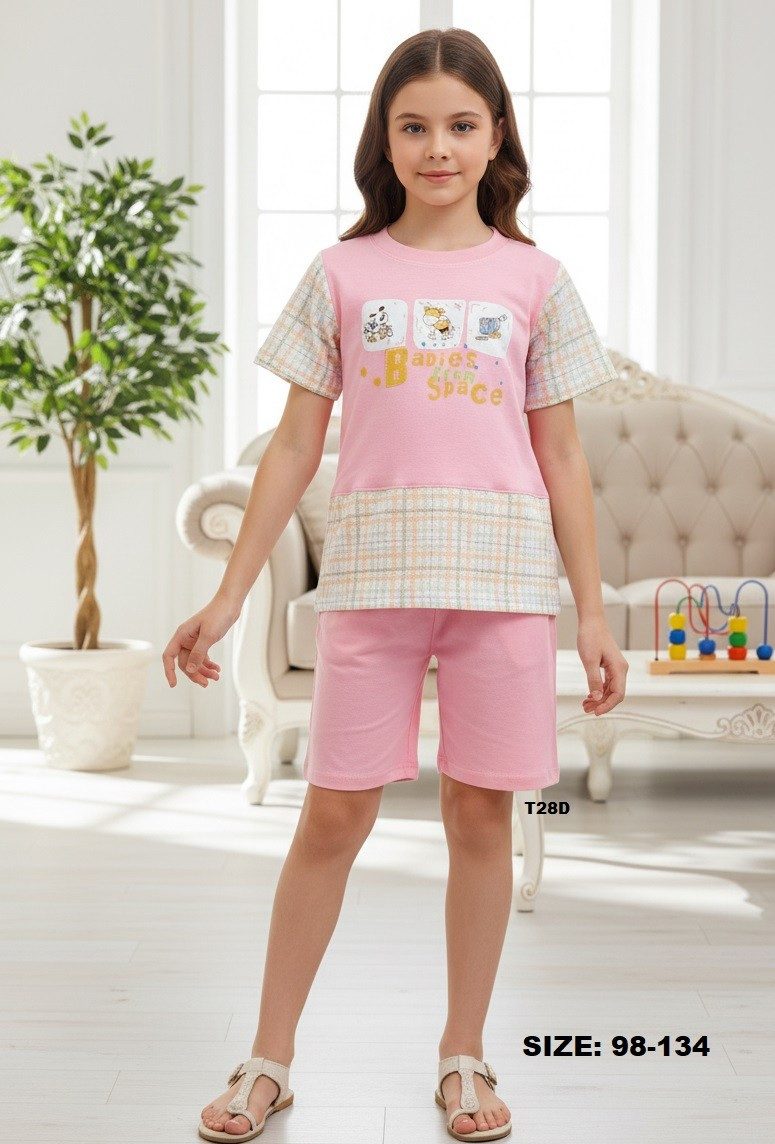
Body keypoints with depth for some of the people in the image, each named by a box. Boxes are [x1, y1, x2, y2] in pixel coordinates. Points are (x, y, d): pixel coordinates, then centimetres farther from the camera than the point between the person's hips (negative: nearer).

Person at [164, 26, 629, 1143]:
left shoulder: (533, 278, 8)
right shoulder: (344, 272, 7)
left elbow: (563, 459, 8)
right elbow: (296, 443, 6)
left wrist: (593, 614, 4)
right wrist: (228, 597, 3)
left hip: (503, 578, 1)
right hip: (370, 572, 0)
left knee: (481, 812, 6)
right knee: (334, 814, 3)